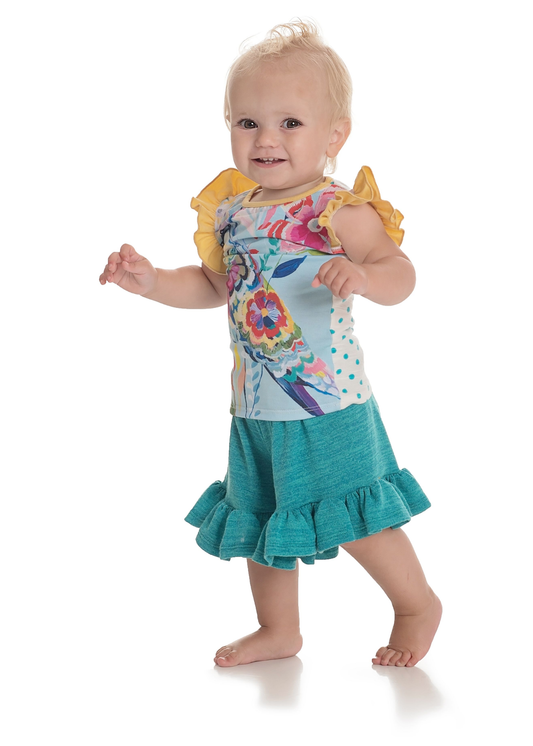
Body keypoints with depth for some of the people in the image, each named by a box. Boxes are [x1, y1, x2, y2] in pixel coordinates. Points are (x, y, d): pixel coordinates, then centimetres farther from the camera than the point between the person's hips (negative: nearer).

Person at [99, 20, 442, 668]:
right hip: (256, 408, 7)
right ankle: (279, 630, 37)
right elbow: (214, 284, 17)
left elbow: (399, 273, -22)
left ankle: (418, 605, 24)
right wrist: (151, 281, 4)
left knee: (351, 518, -2)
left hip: (326, 403, -7)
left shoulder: (336, 210, -16)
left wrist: (363, 276, -43)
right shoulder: (231, 211, 3)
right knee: (259, 516, 17)